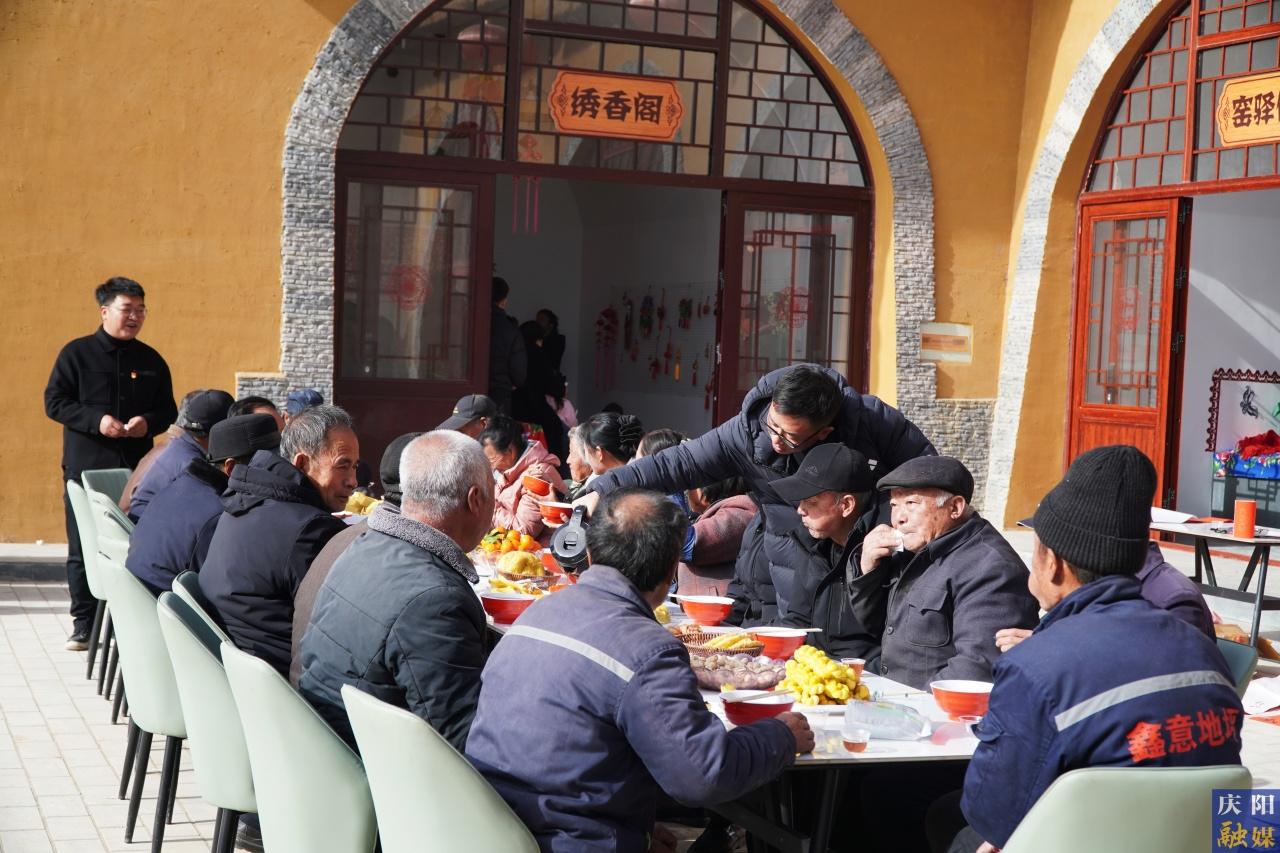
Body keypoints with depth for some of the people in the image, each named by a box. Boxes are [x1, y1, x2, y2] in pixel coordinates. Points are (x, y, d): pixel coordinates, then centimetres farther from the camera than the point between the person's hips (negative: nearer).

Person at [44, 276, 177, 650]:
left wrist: (149, 422, -8)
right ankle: (84, 623, 10)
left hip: (136, 470, 2)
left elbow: (168, 412, 14)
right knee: (82, 549, 1)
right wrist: (96, 420, -15)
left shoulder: (152, 361, 11)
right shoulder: (76, 353, 2)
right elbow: (54, 401, -2)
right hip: (85, 469, -2)